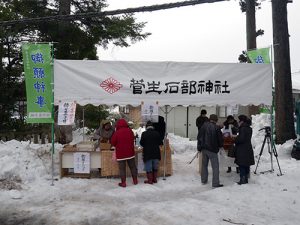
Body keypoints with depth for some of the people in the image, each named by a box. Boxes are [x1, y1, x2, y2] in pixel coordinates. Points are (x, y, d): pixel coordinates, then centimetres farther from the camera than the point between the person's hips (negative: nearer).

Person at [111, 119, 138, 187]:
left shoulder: (116, 133, -15)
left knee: (122, 168, 5)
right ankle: (135, 180, 24)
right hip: (130, 153, 3)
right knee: (132, 167, 15)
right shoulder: (130, 131, -4)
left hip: (121, 154, -3)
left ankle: (123, 183, 8)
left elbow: (113, 143, -5)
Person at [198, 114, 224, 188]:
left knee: (204, 165, 18)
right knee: (215, 167, 1)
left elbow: (199, 137, 7)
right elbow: (220, 139, -6)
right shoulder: (216, 128, -13)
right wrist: (220, 145, 14)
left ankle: (203, 180, 26)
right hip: (212, 149, -5)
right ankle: (215, 183, 1)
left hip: (204, 149, 5)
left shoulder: (204, 126, 1)